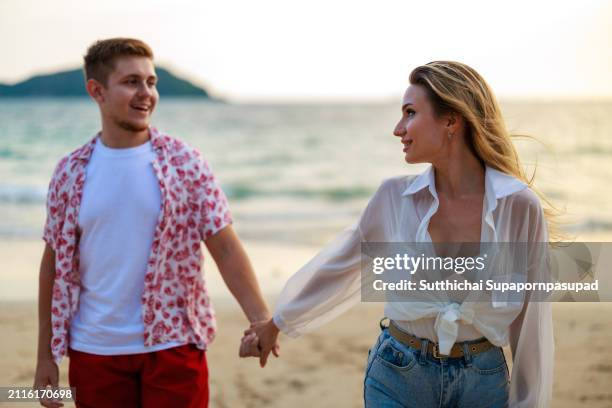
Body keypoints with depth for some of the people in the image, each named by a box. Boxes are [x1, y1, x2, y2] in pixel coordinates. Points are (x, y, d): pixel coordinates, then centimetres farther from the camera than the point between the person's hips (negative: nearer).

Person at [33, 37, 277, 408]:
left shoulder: (185, 163, -3)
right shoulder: (71, 173, 2)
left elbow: (226, 247, -7)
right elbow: (55, 263, 7)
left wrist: (261, 319, -20)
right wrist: (46, 355, 6)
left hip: (173, 346, -1)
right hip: (95, 350, 2)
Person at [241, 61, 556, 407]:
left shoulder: (520, 206, -12)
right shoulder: (395, 196, -4)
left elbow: (531, 323, -4)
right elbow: (340, 265, 11)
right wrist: (276, 325, 21)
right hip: (398, 378, 2)